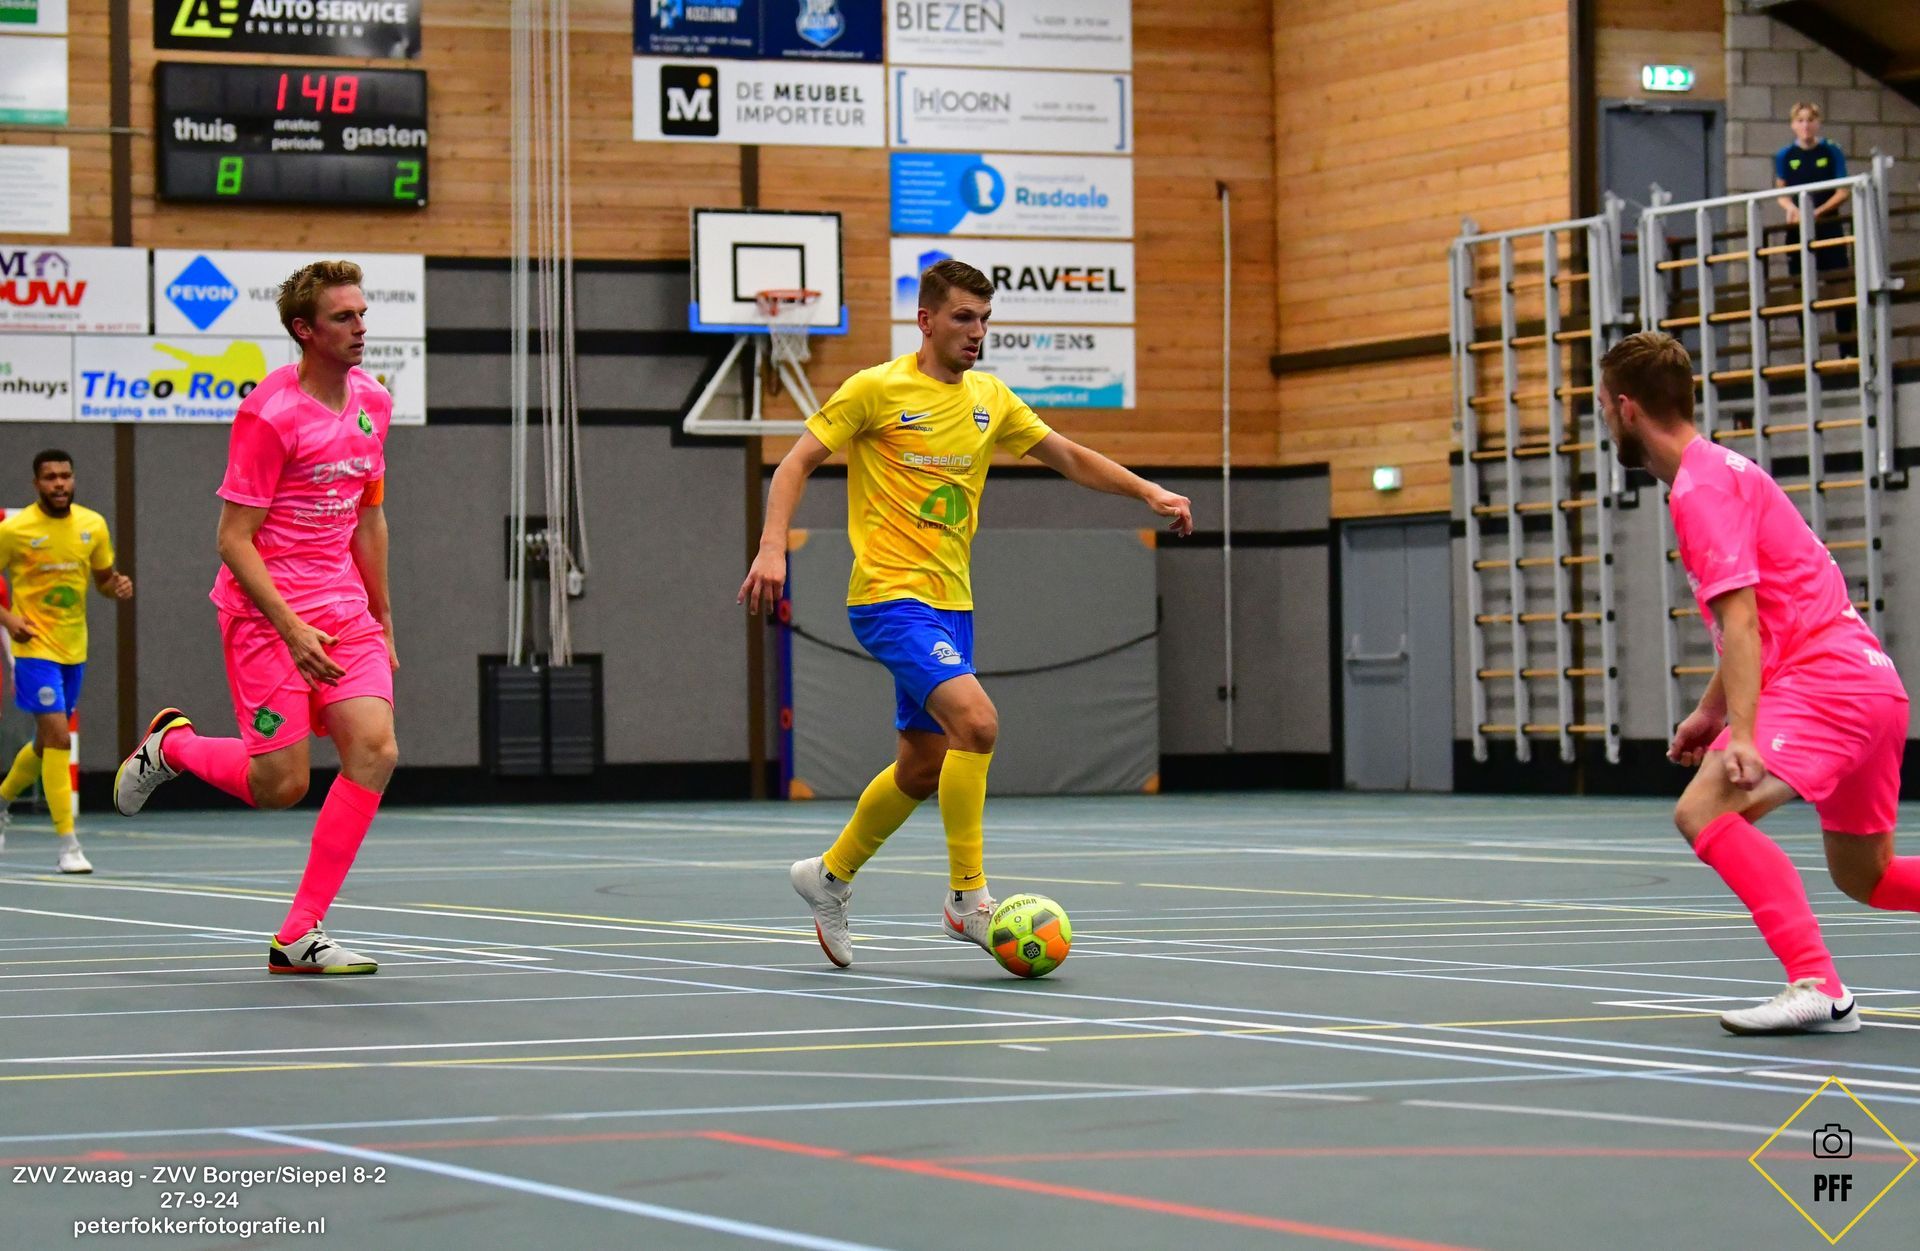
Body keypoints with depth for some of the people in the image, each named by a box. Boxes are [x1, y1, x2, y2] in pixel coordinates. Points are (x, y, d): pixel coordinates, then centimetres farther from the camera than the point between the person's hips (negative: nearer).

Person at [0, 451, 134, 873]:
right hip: (35, 647, -5)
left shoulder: (93, 525, 2)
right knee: (58, 736, -16)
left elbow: (104, 577, 14)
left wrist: (118, 585, -9)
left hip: (74, 649, 5)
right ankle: (67, 843, -13)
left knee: (48, 742, 17)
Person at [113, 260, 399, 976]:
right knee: (280, 785, -8)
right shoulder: (269, 413, -14)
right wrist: (293, 630, -22)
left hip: (345, 609, 6)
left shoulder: (372, 402, 8)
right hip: (265, 609, -6)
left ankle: (299, 937, -7)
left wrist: (382, 620, 18)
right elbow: (234, 539, -14)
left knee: (374, 752, -13)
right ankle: (170, 745, 26)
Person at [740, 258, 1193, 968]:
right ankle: (968, 900, -16)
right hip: (889, 594, -7)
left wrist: (1149, 491, 8)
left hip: (950, 601, 7)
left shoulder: (989, 398, 11)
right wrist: (772, 548, -19)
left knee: (924, 765, 11)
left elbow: (1068, 457, 19)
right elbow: (797, 463, -5)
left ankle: (831, 876, 33)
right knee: (976, 721, -25)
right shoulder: (877, 389, -7)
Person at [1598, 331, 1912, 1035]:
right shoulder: (1720, 471, 20)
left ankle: (1817, 987, -32)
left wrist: (1741, 733, -27)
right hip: (1868, 683, 11)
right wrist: (1711, 712, 29)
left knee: (1705, 811, -24)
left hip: (1825, 680, -11)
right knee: (1864, 875, 21)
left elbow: (1739, 619, -20)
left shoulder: (1702, 485, -11)